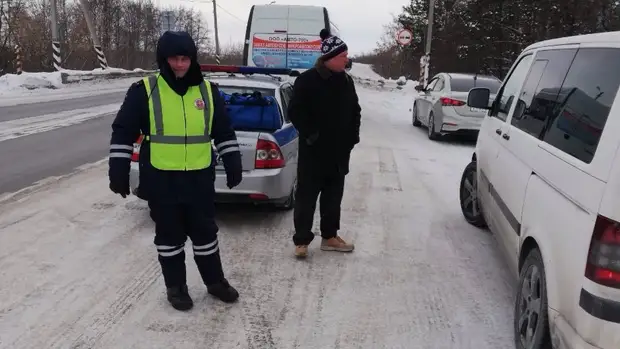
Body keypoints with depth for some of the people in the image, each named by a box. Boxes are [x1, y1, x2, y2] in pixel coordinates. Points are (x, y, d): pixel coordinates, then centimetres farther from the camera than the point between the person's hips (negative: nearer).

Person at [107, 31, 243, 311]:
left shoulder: (207, 91, 5)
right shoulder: (145, 90, -5)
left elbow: (224, 131, 12)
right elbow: (123, 132, -2)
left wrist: (233, 164, 7)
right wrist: (118, 171, -6)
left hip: (200, 178, 2)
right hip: (161, 179, -2)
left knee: (205, 232, 13)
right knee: (169, 236, 10)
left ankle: (215, 281, 30)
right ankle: (175, 287, 26)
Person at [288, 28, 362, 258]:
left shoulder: (346, 81, 9)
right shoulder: (307, 80, -11)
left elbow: (355, 111, 18)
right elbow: (296, 112, -12)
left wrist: (353, 136, 8)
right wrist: (310, 135, -18)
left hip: (339, 152, 6)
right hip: (313, 152, -6)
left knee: (333, 197, 14)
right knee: (306, 196, 1)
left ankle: (330, 237, 26)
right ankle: (301, 240, 10)